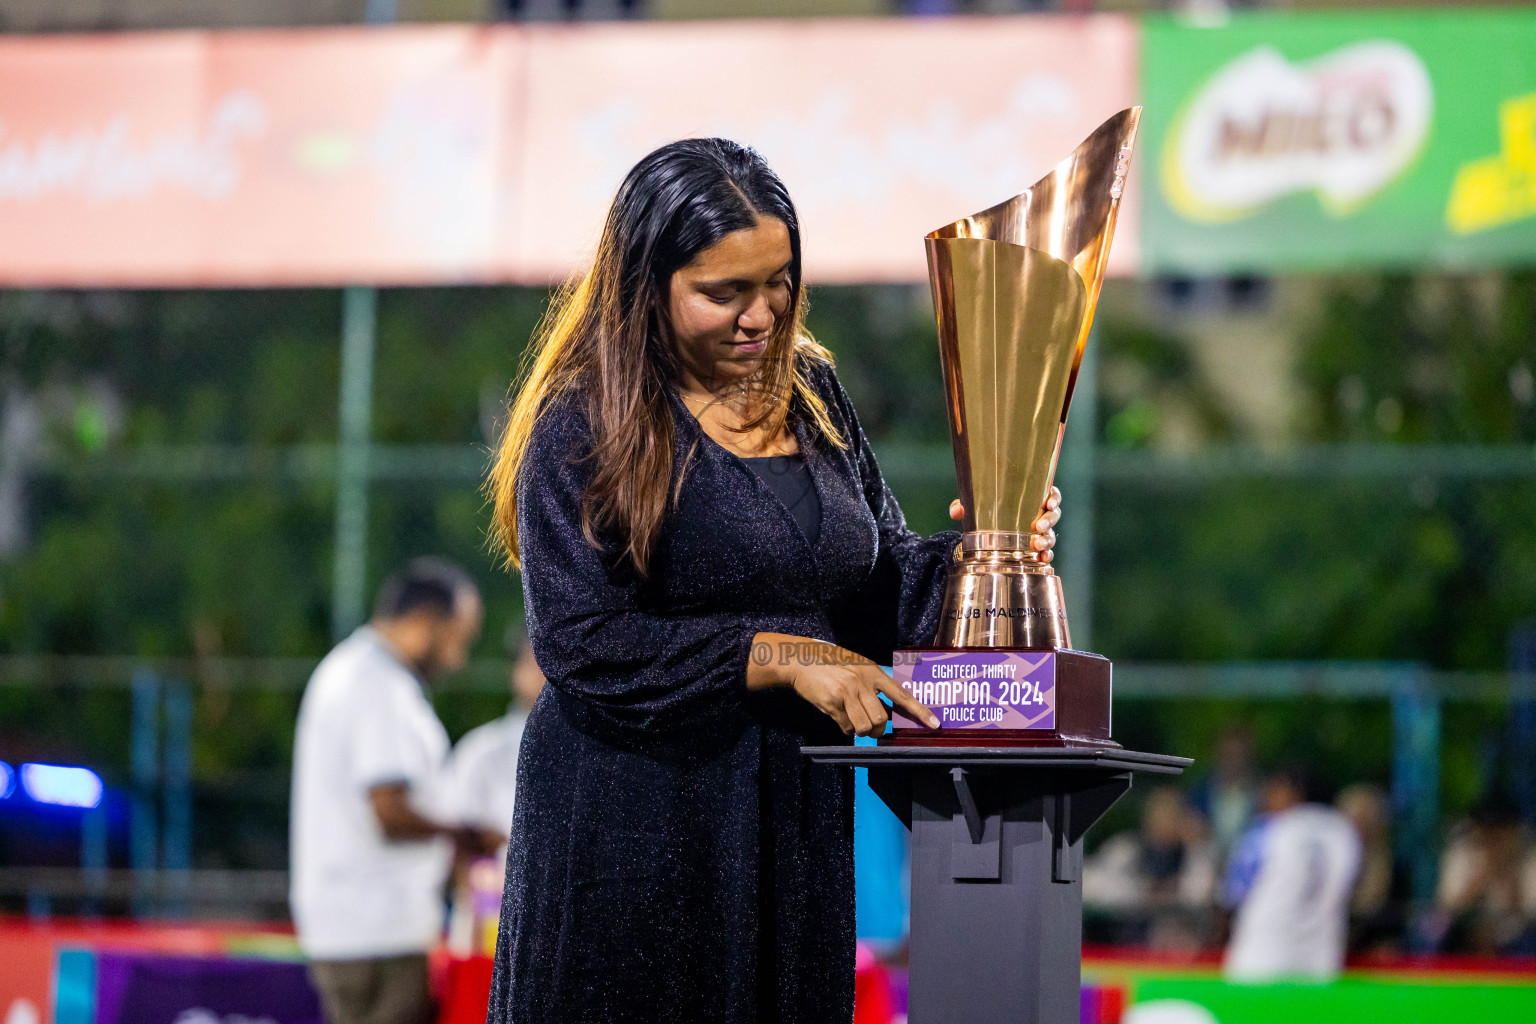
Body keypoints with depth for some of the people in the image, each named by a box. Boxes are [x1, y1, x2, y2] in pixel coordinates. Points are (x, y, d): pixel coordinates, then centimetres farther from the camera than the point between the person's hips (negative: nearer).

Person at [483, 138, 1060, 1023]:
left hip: (797, 821, 5)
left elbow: (880, 580, 13)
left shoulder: (810, 393, 10)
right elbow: (583, 644, -16)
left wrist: (972, 552, -8)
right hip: (634, 834, -5)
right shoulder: (584, 426, -8)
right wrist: (783, 659, -20)